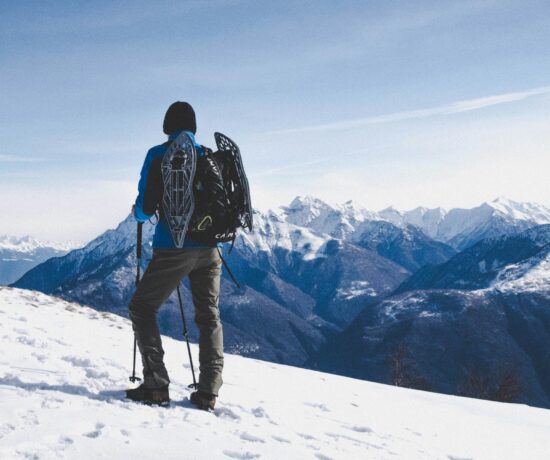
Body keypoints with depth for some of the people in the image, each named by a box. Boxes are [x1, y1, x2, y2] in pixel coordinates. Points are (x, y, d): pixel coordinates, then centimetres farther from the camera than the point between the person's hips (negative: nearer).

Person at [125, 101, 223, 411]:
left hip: (173, 248, -4)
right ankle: (208, 392, 8)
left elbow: (144, 207, -7)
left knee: (142, 308, 10)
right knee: (209, 316, 13)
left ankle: (156, 385, 2)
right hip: (209, 249, 5)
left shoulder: (158, 155, -5)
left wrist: (139, 214, 17)